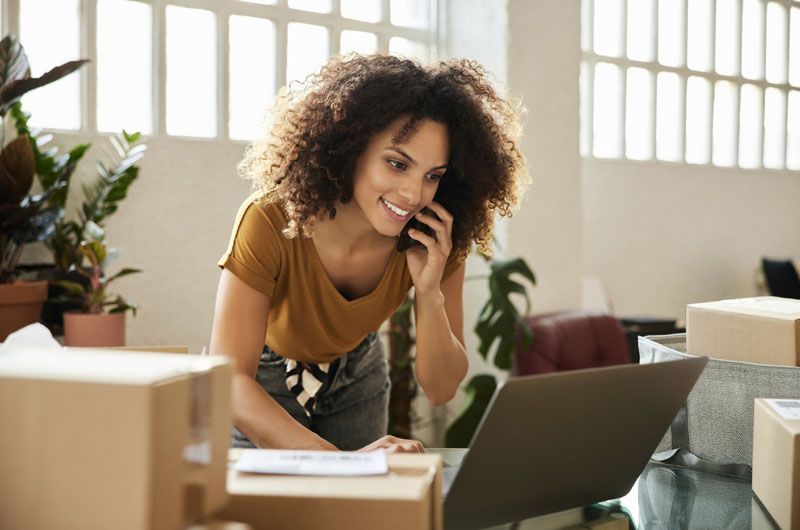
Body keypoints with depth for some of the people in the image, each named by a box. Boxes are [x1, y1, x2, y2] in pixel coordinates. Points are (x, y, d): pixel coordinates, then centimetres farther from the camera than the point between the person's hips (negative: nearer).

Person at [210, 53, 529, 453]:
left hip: (355, 380, 3)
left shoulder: (436, 241, -24)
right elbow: (228, 382, -43)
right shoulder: (270, 223, -37)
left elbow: (440, 389, -19)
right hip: (264, 382, -3)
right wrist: (340, 461, -56)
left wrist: (430, 292, -37)